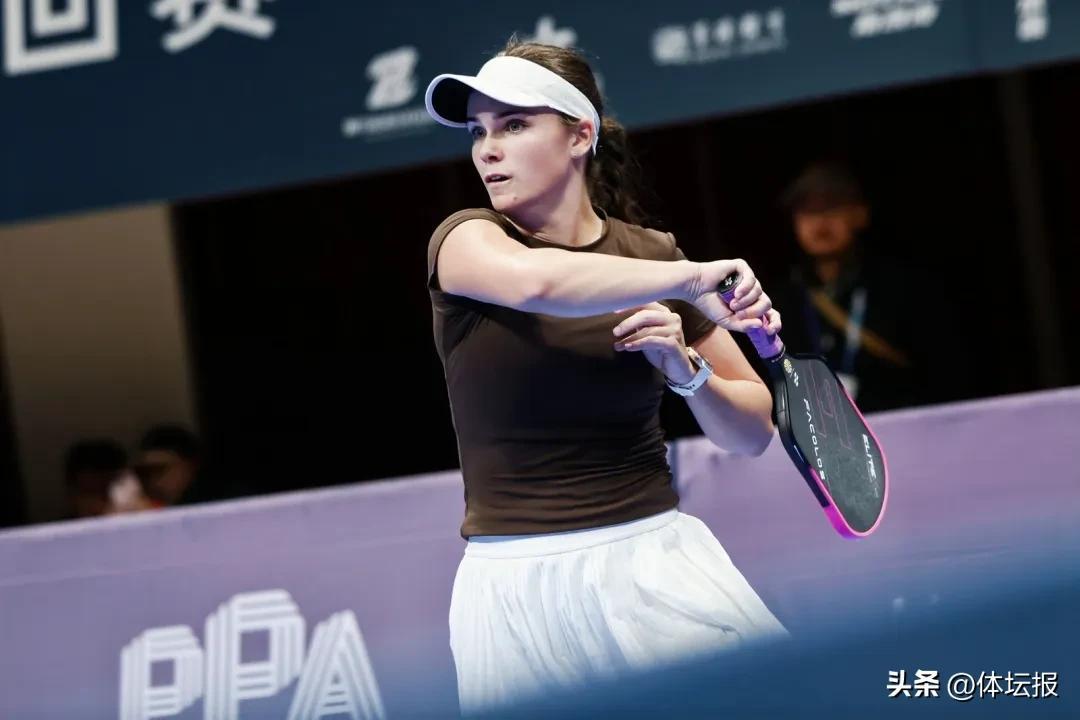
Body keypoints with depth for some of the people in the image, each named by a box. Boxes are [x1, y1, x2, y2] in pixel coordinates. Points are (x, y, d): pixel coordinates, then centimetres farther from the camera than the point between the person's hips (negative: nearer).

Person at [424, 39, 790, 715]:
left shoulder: (652, 254, 6)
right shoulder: (465, 240, -2)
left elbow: (752, 434, 10)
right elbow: (533, 281, -29)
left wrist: (686, 368, -8)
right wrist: (691, 277, -25)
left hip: (655, 559, 1)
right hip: (518, 584, -1)